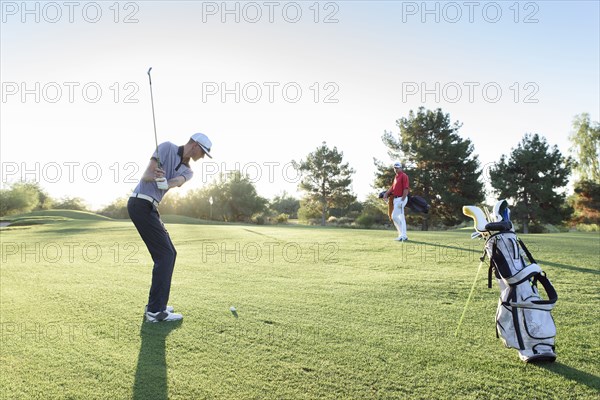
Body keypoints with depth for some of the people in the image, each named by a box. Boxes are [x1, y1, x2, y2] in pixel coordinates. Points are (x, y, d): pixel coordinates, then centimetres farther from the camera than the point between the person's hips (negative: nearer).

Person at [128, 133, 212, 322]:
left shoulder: (187, 171, 14)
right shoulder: (167, 147, -3)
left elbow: (176, 182, -10)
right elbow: (145, 175, -9)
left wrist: (165, 182, -32)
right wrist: (153, 175, -32)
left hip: (150, 208, 9)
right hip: (141, 204, -9)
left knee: (168, 253, 11)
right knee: (165, 254, -11)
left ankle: (155, 304, 19)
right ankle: (156, 310, -9)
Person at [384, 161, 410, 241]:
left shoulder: (404, 176, -10)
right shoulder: (396, 176, 18)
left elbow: (406, 189, -17)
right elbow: (393, 186, 20)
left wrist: (402, 200, -22)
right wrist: (386, 193, 2)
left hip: (401, 199, -9)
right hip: (396, 199, 9)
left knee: (394, 216, -13)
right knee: (401, 217, 10)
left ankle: (402, 234, -7)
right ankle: (403, 235, 14)